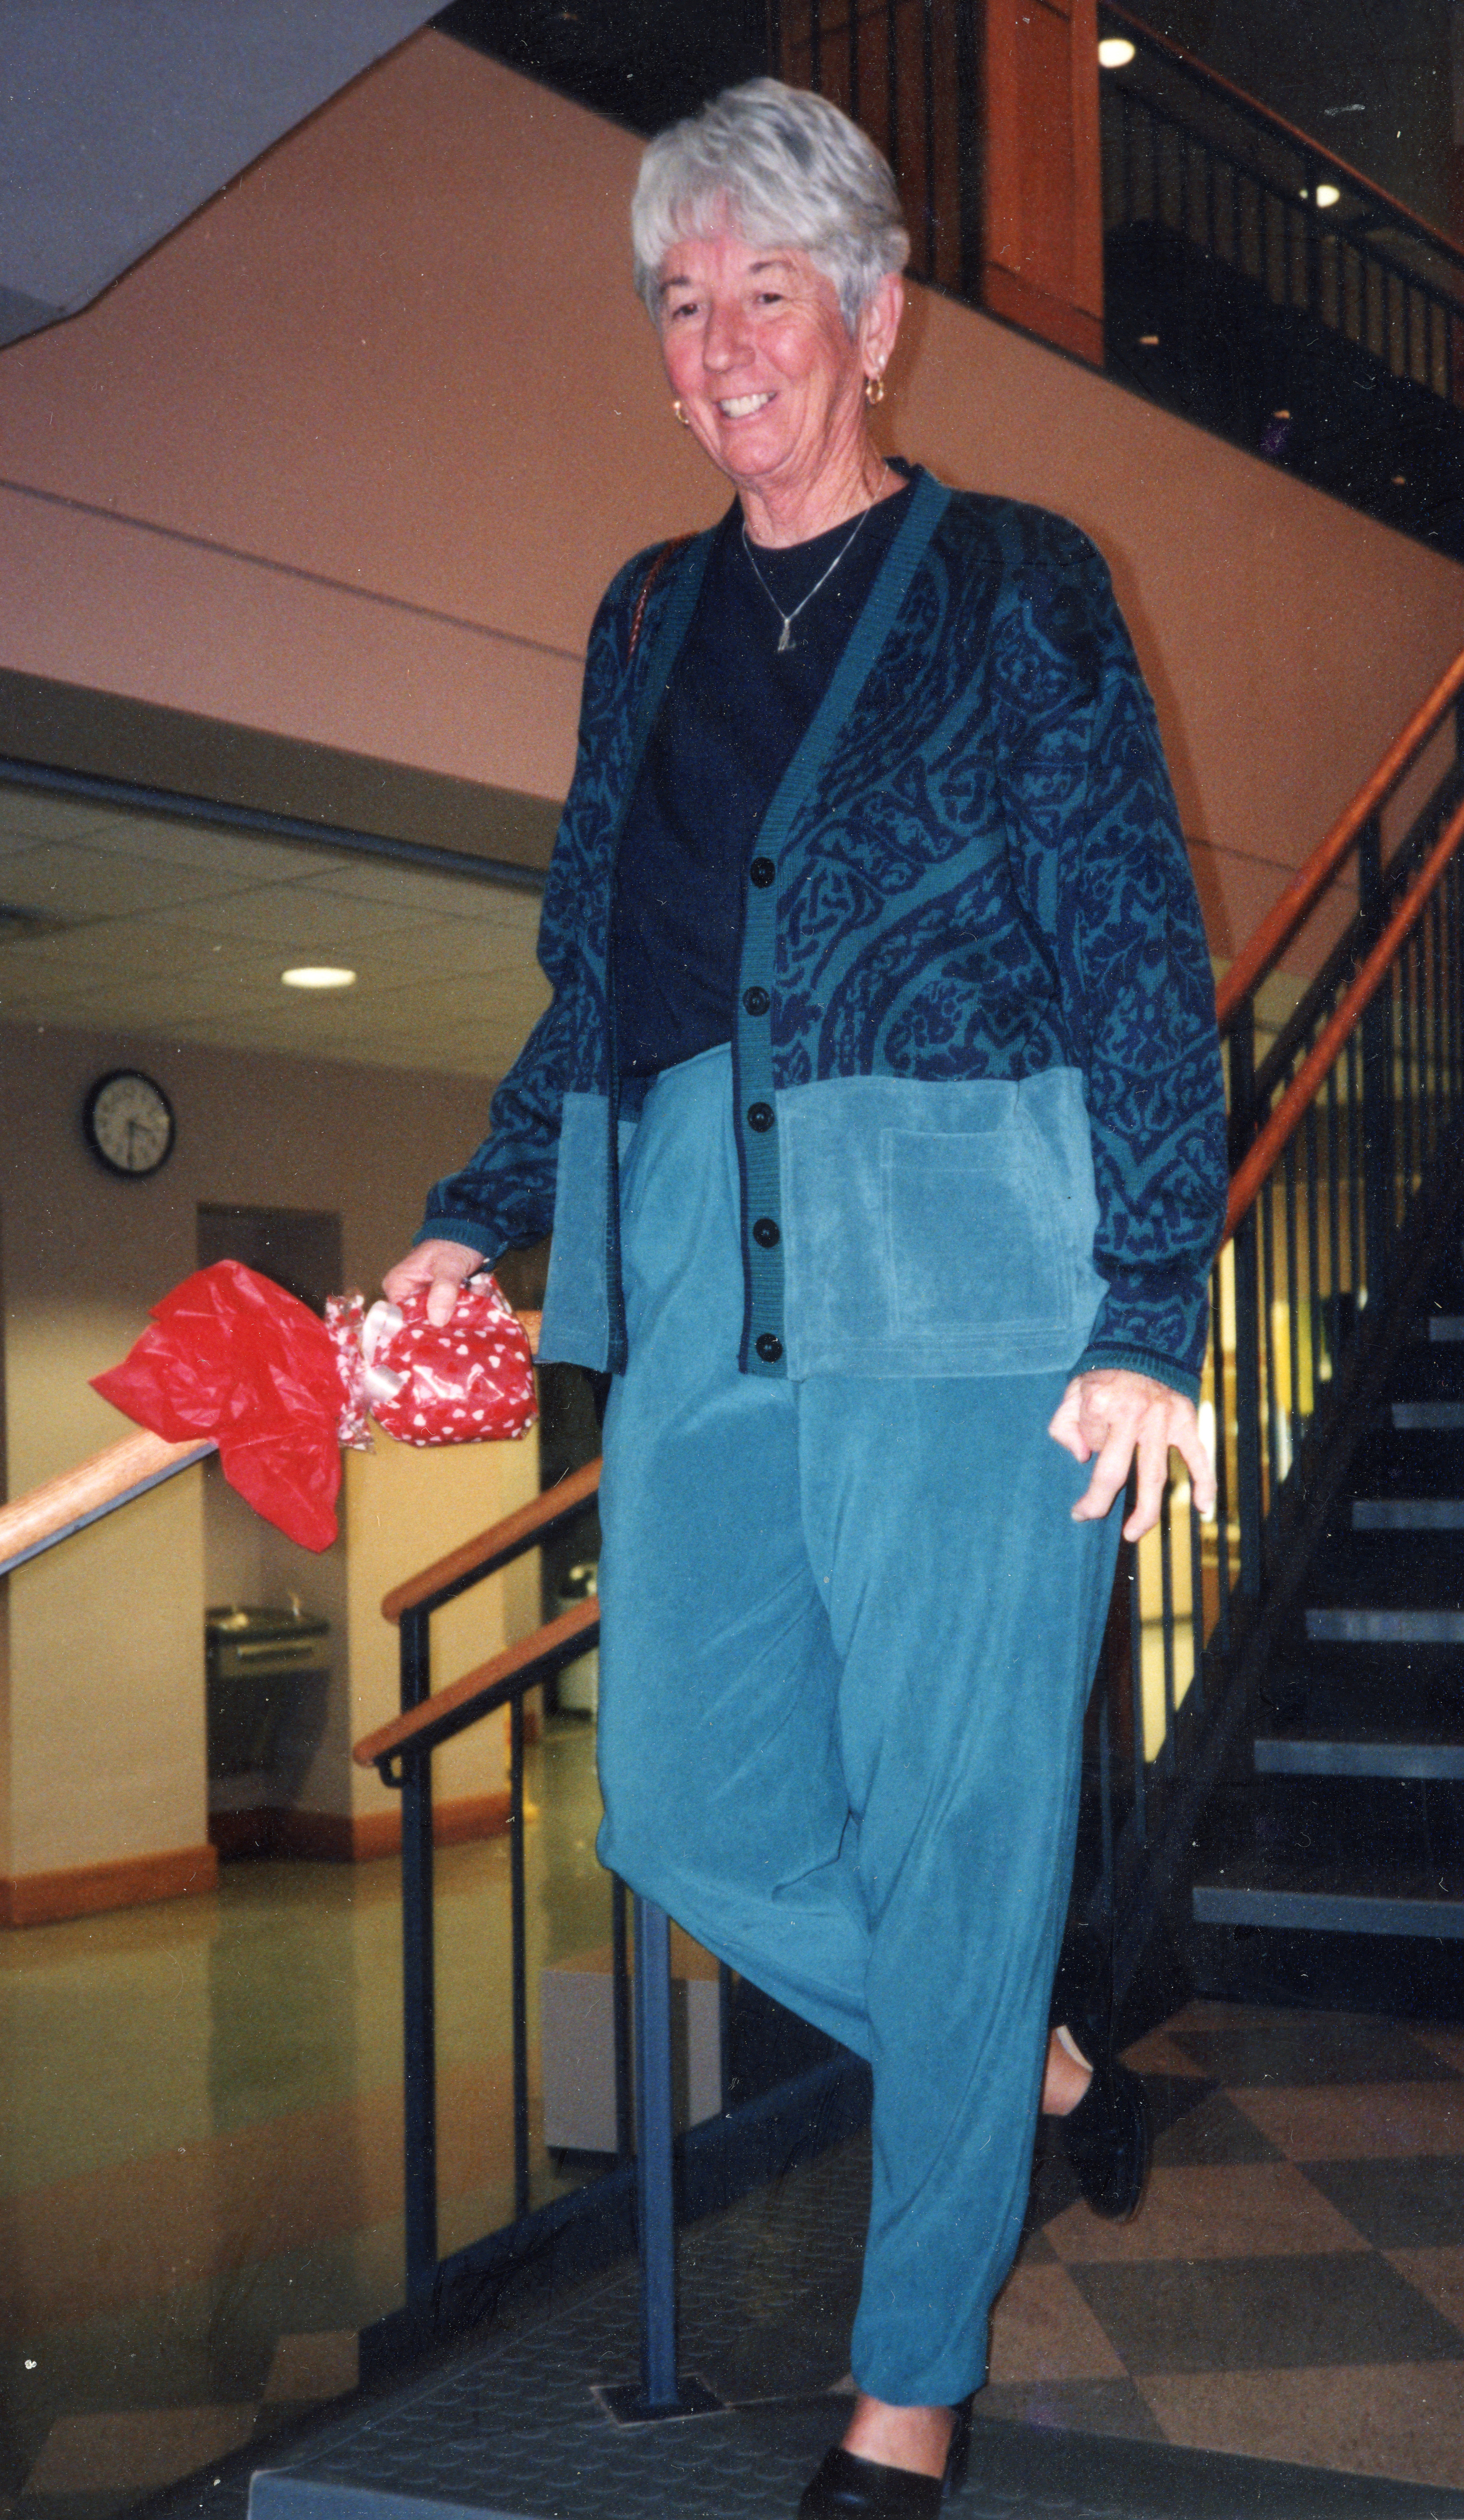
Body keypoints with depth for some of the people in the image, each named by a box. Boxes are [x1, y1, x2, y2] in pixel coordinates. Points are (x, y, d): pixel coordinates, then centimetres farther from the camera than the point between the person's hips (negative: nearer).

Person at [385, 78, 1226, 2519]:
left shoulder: (1011, 582, 2)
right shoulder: (648, 619, 17)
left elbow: (1145, 965, -2)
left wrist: (1149, 1319, -10)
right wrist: (475, 1218, 11)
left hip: (960, 1290, -5)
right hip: (700, 1286, 6)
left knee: (952, 1819, 2)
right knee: (684, 1802, 7)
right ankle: (1005, 2057, 34)